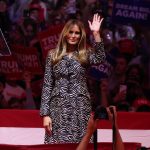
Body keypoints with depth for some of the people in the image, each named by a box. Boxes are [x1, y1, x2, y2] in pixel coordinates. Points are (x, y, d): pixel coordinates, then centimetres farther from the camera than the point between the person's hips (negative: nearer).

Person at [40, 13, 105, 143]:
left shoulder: (85, 54, 10)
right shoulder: (53, 55, 9)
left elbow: (99, 59, -14)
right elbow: (47, 86, 6)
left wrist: (96, 34, -14)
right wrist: (45, 114, -1)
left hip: (81, 108, 0)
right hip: (58, 108, 0)